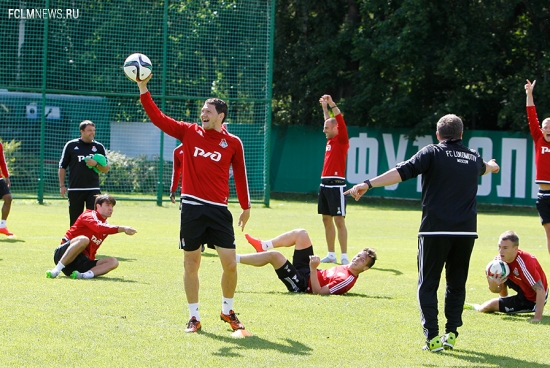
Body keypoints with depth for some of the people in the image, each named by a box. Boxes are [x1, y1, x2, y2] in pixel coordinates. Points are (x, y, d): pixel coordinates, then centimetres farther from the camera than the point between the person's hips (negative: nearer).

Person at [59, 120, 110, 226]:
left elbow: (106, 169, 9)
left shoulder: (99, 147, 8)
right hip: (75, 189, 0)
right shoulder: (71, 145, 4)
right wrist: (62, 185, 0)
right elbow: (62, 167, 7)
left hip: (93, 189, 0)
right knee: (75, 220, 6)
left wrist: (96, 165, -10)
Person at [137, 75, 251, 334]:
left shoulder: (233, 143, 2)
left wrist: (246, 207, 12)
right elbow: (157, 117, 2)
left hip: (219, 210, -1)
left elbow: (240, 175, 10)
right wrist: (143, 88, -6)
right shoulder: (189, 132, 5)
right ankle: (194, 317, 13)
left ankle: (227, 311, 17)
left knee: (230, 262, -5)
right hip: (192, 207, 1)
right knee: (191, 263, 3)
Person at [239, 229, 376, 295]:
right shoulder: (348, 268, 4)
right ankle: (263, 246, 11)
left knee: (274, 255, -26)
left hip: (301, 284, -10)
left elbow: (319, 291, -28)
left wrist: (313, 269, -33)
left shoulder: (347, 280, -24)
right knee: (300, 233, 6)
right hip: (307, 272, 10)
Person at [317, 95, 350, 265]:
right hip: (324, 184, 9)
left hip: (336, 185, -9)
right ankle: (331, 254, 14)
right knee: (327, 220, 9)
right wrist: (324, 107, 36)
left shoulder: (342, 140, -5)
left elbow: (341, 122, -18)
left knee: (339, 220, -10)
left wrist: (332, 104, -19)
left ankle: (344, 256, -11)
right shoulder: (330, 141, 15)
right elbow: (330, 121, 32)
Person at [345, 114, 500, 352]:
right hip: (466, 231, 4)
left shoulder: (433, 153, -1)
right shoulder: (474, 158, 15)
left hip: (435, 229, -4)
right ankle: (451, 333, 13)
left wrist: (368, 184, -16)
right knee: (457, 283, 16)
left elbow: (401, 172, -14)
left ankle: (432, 337, -6)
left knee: (428, 284, 3)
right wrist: (491, 166, 66)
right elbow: (483, 168, 41)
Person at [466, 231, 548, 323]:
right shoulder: (500, 259, -11)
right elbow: (497, 290, -2)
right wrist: (492, 284, -28)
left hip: (531, 301, -7)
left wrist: (538, 317, -44)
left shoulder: (525, 262, -35)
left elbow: (540, 290, -36)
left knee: (488, 306, -3)